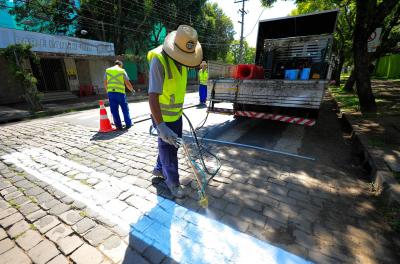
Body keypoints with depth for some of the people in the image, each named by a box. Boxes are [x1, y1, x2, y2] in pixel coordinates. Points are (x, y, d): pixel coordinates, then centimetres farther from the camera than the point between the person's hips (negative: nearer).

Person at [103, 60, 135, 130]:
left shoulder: (107, 70, 13)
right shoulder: (122, 71, 4)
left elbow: (105, 83, 14)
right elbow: (127, 83, 1)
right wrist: (132, 90, 18)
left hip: (111, 92, 2)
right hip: (120, 92, -2)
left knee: (114, 110, 6)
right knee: (125, 109, 9)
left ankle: (118, 126, 8)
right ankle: (128, 124, 10)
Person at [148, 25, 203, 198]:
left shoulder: (180, 59, 0)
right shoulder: (159, 60, -25)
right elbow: (152, 96, -33)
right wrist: (161, 126, -40)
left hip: (176, 114, 8)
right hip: (163, 117, -8)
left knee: (174, 144, 21)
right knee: (168, 150, 6)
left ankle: (159, 169, 45)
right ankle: (173, 182, 29)